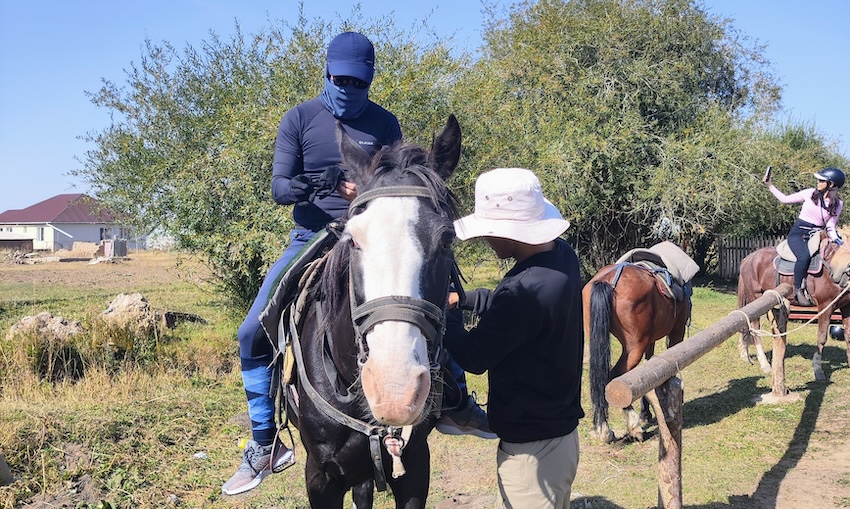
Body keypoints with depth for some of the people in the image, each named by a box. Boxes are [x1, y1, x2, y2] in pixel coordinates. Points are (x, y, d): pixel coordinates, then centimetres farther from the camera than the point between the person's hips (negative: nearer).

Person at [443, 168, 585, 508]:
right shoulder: (562, 254, -4)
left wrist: (444, 311, -5)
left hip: (529, 447, -9)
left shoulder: (526, 290, -32)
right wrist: (461, 299, 6)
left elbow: (473, 358, -19)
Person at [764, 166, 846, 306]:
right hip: (797, 234, -3)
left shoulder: (838, 204, 5)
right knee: (804, 256, -35)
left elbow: (830, 226, 5)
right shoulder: (810, 193, 1)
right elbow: (785, 199, 9)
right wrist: (770, 185, 7)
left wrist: (835, 238, -14)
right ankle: (798, 290, -22)